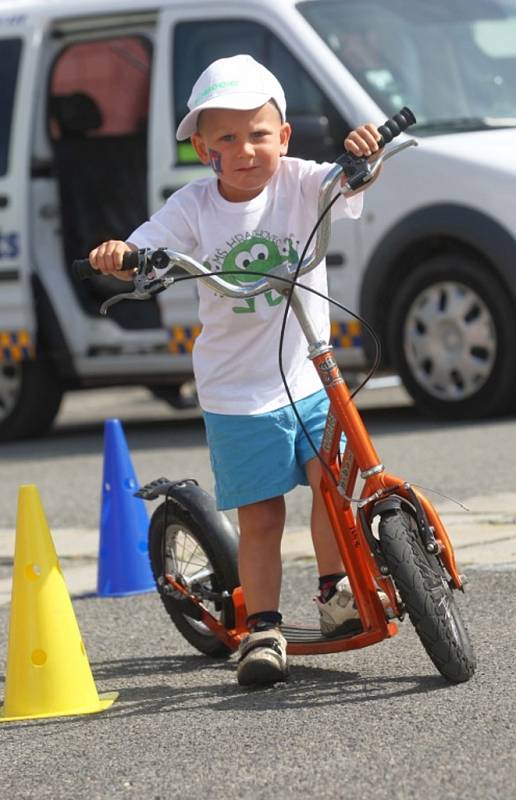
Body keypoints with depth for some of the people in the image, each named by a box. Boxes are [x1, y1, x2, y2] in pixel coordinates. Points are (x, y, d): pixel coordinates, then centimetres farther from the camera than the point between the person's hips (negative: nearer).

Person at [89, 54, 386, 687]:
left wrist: (363, 152, -43)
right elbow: (140, 254, -10)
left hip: (308, 377, 0)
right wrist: (115, 256, -33)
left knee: (331, 475, -17)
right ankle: (263, 631, 11)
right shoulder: (193, 207, -5)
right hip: (235, 391, 0)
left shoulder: (300, 184, -5)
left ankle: (335, 591, 3)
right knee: (260, 516, 1)